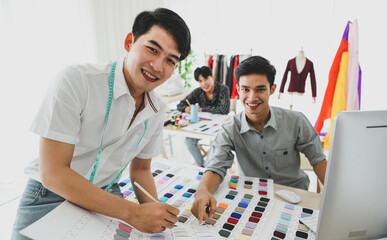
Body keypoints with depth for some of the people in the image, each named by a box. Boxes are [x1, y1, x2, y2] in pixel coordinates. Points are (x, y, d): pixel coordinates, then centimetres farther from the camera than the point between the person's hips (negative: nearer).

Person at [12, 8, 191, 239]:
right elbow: (52, 173, -22)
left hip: (107, 198, 3)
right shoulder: (76, 81, -21)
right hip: (51, 199, -2)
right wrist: (133, 213, -25)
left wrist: (156, 213, -10)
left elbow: (140, 169, 7)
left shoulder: (157, 111, -4)